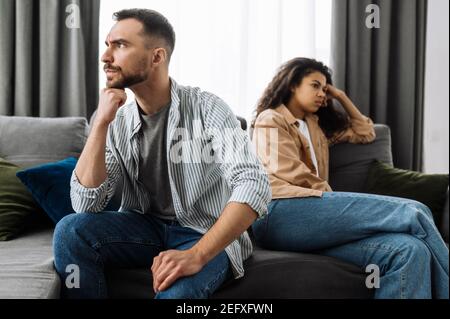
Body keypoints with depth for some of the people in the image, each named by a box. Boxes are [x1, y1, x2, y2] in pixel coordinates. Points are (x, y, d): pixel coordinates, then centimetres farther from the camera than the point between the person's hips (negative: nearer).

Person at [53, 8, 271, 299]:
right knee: (71, 229, -20)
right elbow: (85, 204, -10)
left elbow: (255, 185, -27)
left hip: (208, 236, -4)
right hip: (146, 228, 5)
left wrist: (196, 255, -35)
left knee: (175, 292, -35)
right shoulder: (118, 122, -2)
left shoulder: (206, 108, -15)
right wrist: (101, 123, -19)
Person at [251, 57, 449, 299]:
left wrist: (342, 97, 37)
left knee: (409, 249, -24)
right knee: (413, 213, -20)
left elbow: (365, 133, 43)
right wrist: (330, 195, -1)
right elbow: (289, 172, -3)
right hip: (282, 214, -7)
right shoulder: (270, 119, 13)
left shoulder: (316, 125, 36)